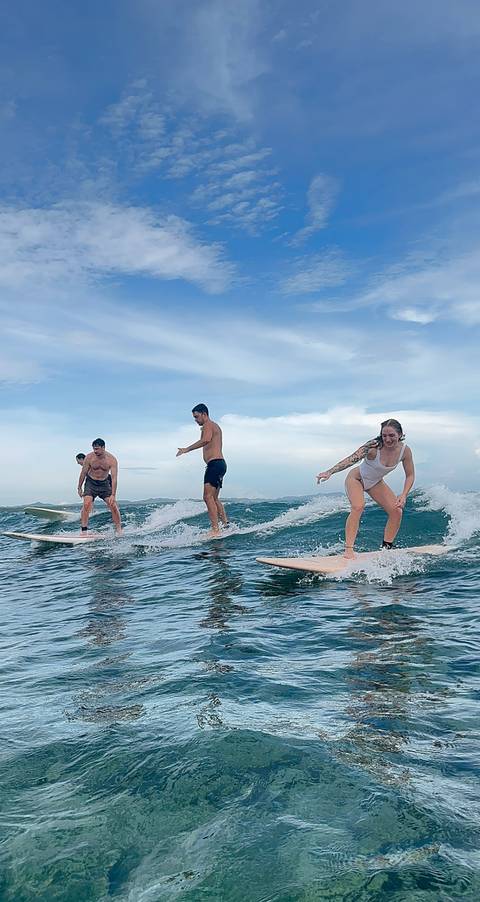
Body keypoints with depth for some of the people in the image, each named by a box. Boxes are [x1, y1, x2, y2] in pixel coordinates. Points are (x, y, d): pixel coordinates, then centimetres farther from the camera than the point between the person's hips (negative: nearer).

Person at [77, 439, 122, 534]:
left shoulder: (112, 459, -19)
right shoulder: (89, 457, -16)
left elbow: (114, 478, -22)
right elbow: (83, 473, -3)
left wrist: (113, 495, -29)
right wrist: (79, 488, 3)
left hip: (104, 483, 0)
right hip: (91, 483, 0)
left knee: (113, 506, -7)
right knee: (86, 504, -19)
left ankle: (119, 530, 4)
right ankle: (84, 530, -14)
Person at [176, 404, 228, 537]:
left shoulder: (208, 425, -7)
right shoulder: (215, 426, 23)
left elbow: (206, 440, -29)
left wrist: (187, 449, -30)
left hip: (214, 464, -11)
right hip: (220, 464, 11)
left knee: (208, 497, -16)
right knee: (214, 499, 18)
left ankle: (215, 530, -22)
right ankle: (226, 525, 22)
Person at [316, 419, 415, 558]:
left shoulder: (405, 451, -18)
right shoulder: (374, 446, -32)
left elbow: (410, 475, -6)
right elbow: (352, 459, -42)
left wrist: (403, 495, -22)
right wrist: (330, 472, -54)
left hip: (376, 483, 5)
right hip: (357, 478, -5)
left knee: (397, 511, -5)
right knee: (358, 506, -30)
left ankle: (387, 547, 12)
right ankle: (348, 549, -30)